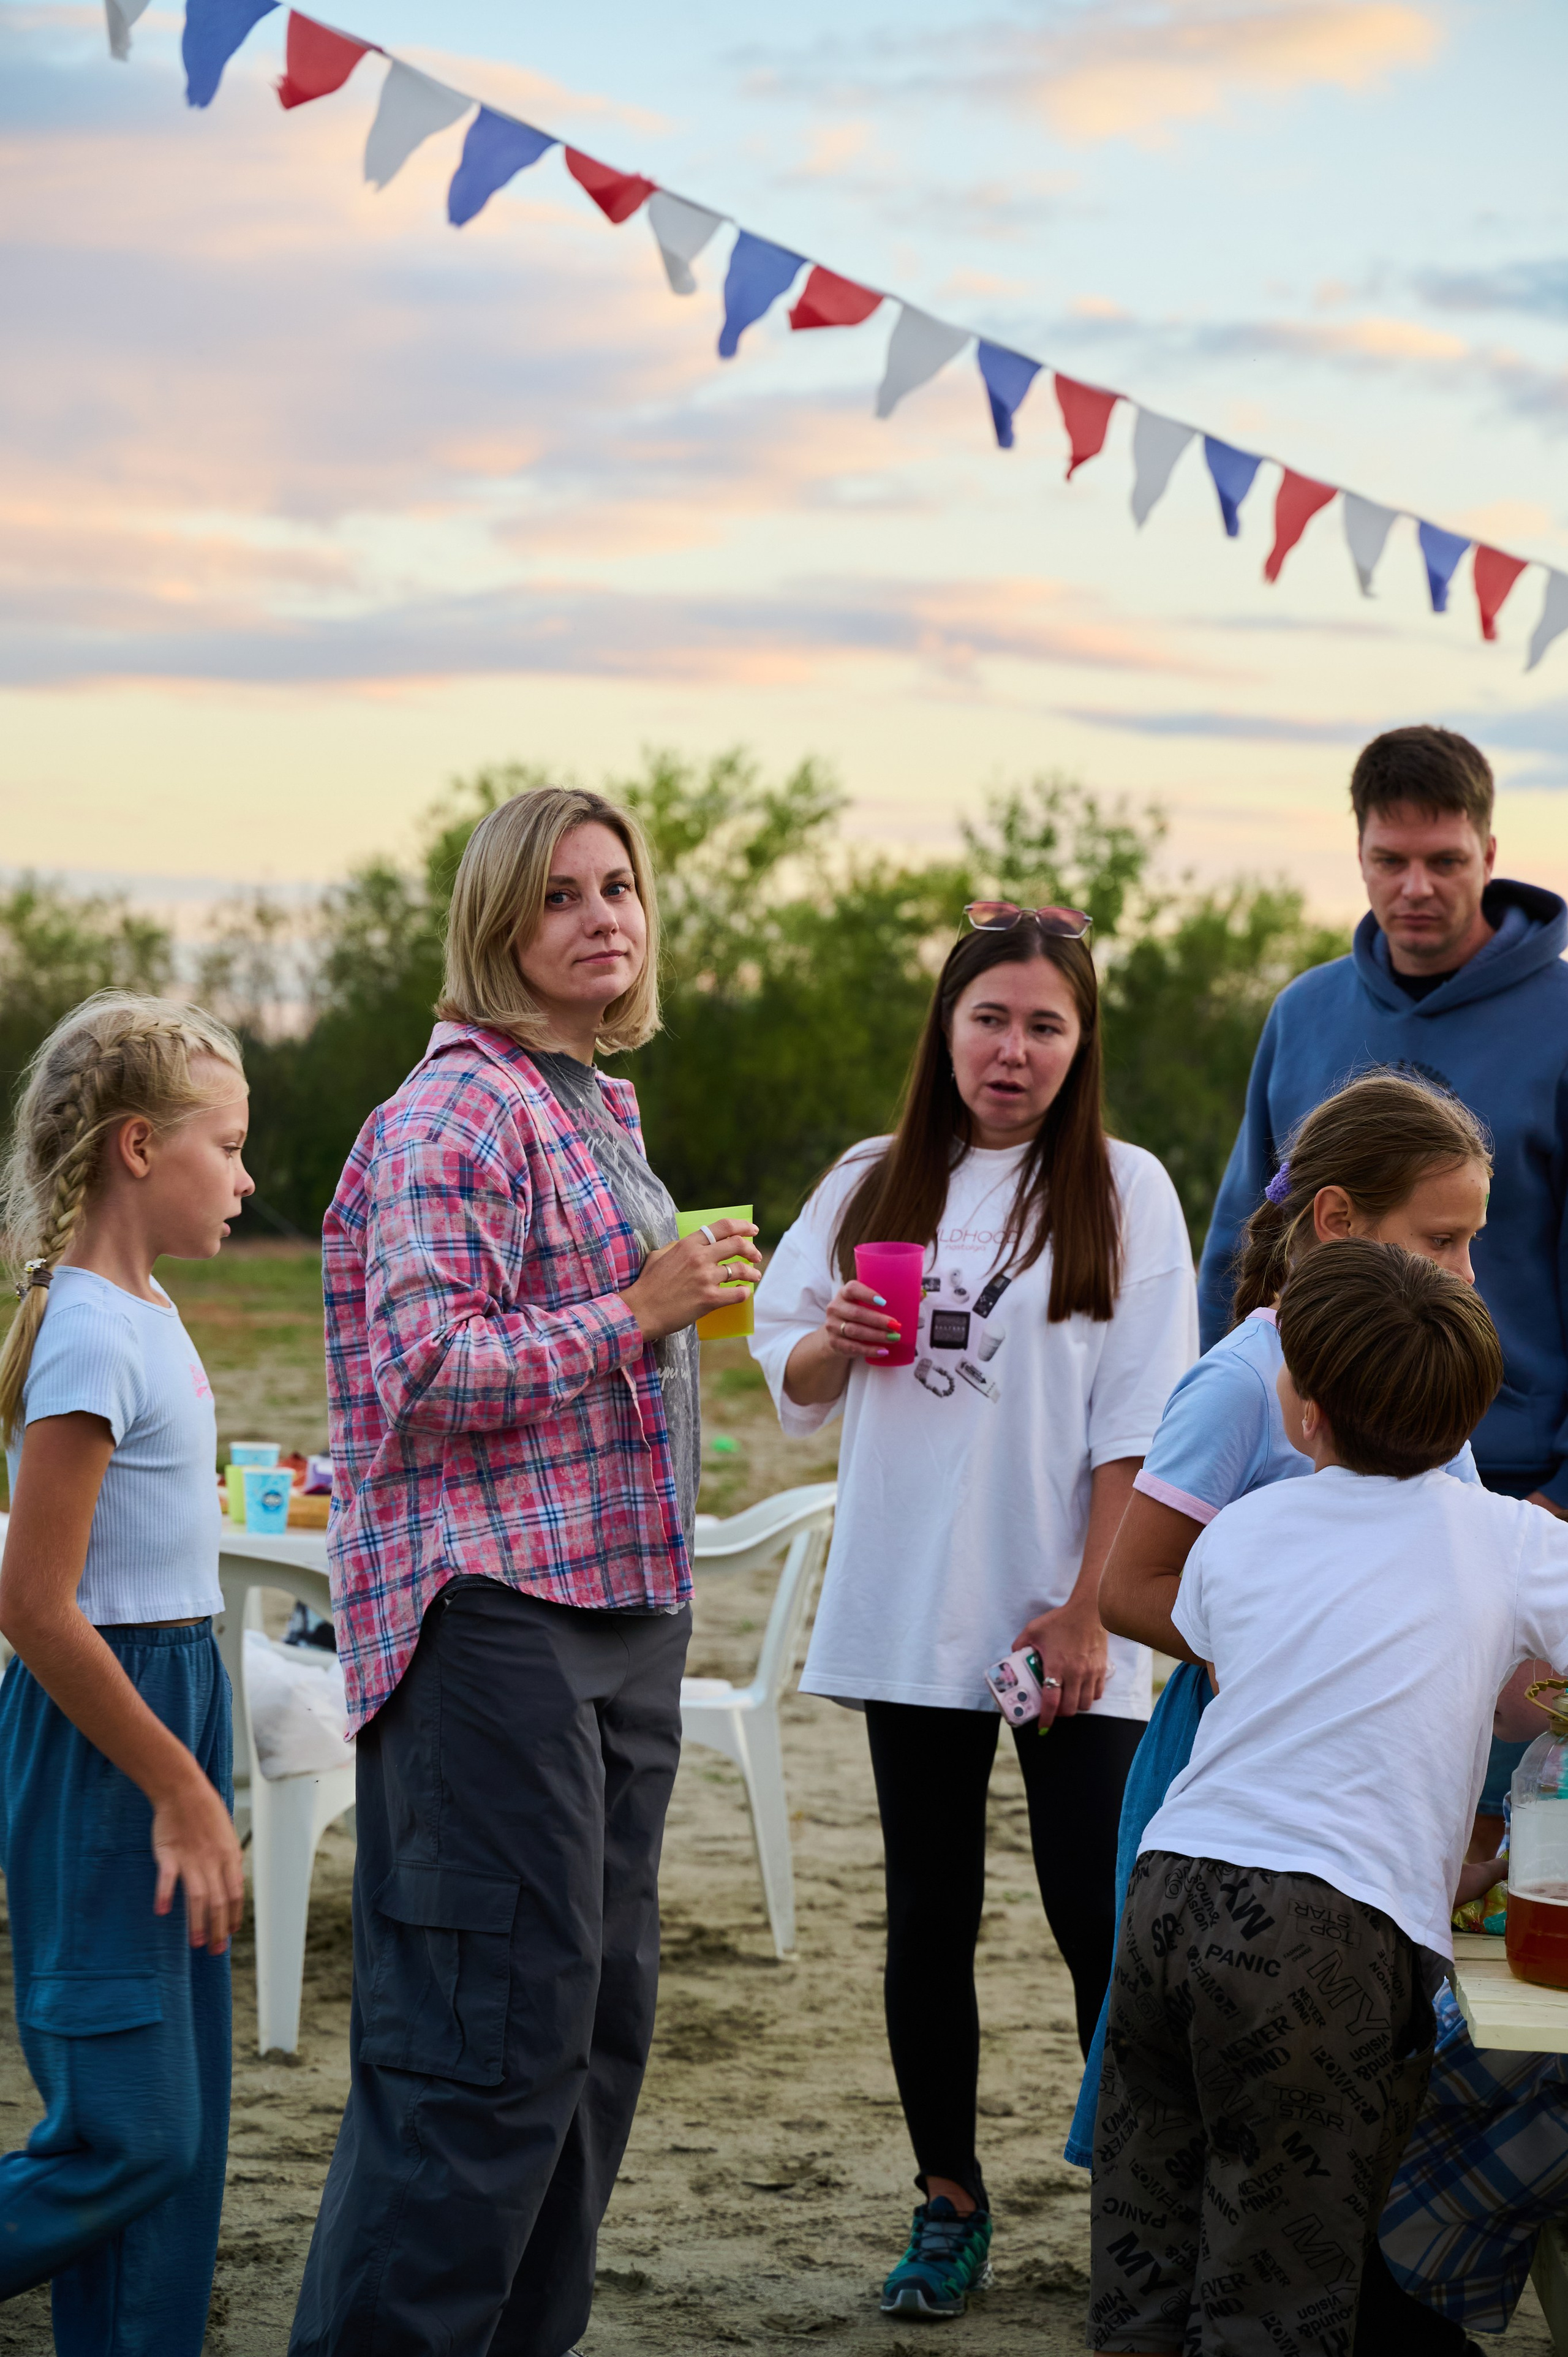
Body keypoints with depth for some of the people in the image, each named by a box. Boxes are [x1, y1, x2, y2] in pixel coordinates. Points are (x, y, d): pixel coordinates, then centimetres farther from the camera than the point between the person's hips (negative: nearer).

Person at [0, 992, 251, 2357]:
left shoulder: (144, 1314, 10)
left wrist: (195, 1780, 17)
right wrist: (182, 1790, -17)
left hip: (171, 1703, 9)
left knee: (179, 2123, 11)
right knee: (127, 2132, -8)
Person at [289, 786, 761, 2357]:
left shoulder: (596, 1110, 18)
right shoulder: (456, 1112, -12)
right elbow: (425, 1365, -21)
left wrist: (693, 1299, 17)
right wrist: (638, 1315, -18)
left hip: (617, 1607, 10)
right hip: (493, 1619, -10)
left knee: (599, 2012, 12)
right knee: (494, 2030, -10)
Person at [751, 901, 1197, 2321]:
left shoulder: (1124, 1191, -2)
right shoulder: (875, 1186, 7)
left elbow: (1139, 1428, -5)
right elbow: (794, 1387, 14)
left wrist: (1089, 1609, -11)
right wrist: (836, 1341, -9)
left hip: (1066, 1630, -3)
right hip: (911, 1618, 3)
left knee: (1101, 1924, -4)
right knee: (930, 1915, 10)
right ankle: (950, 2205, 21)